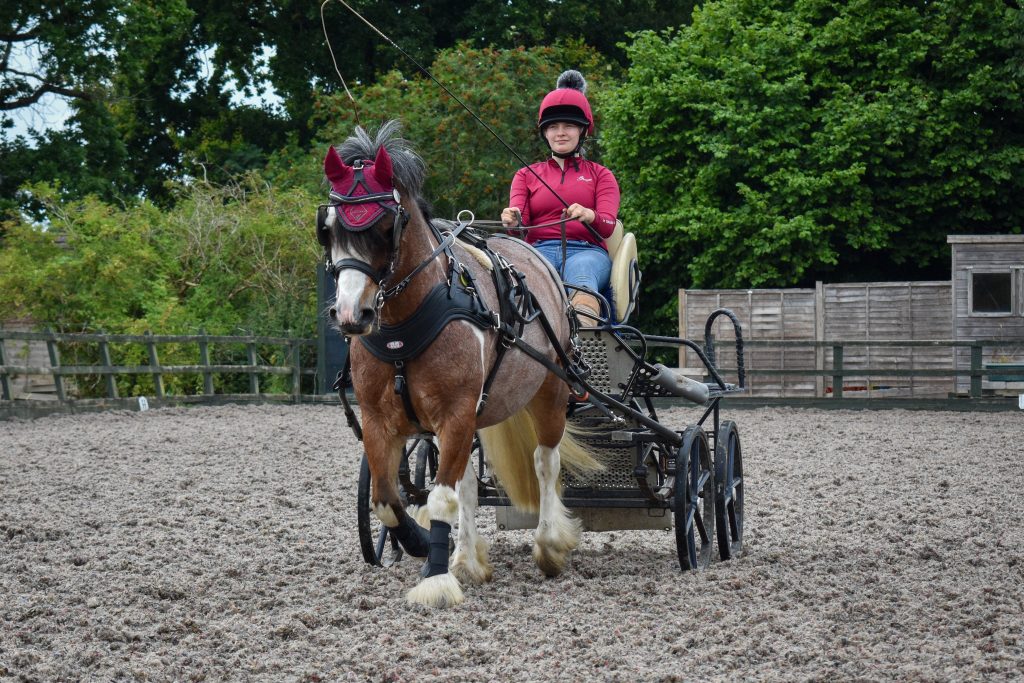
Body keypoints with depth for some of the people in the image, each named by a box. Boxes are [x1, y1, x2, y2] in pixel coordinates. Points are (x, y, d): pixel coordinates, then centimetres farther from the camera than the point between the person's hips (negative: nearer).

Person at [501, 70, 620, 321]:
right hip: (539, 249, 1)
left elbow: (608, 226, 2)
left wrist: (589, 216, -23)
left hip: (586, 250, -1)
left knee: (581, 272, -40)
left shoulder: (600, 175, 20)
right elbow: (519, 217, 6)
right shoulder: (526, 175, 25)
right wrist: (512, 220, -21)